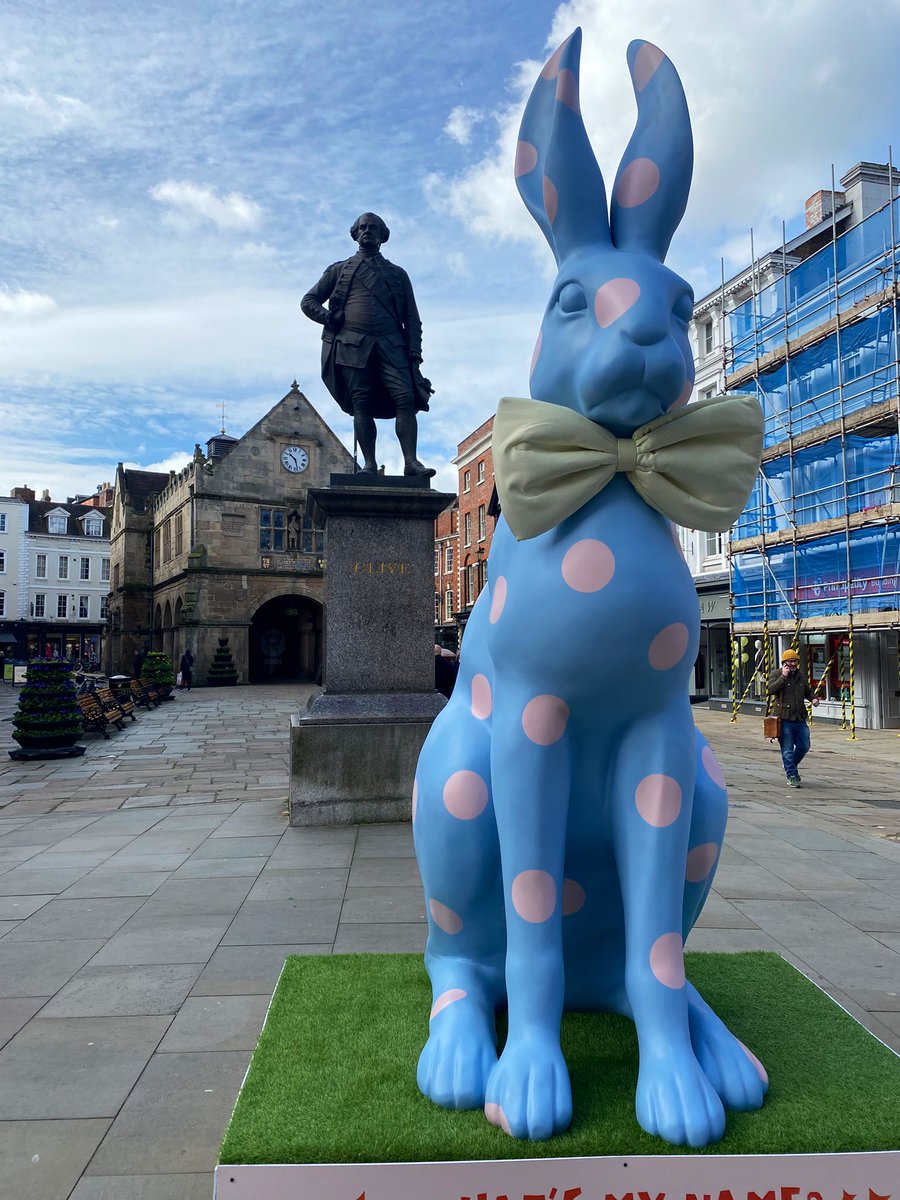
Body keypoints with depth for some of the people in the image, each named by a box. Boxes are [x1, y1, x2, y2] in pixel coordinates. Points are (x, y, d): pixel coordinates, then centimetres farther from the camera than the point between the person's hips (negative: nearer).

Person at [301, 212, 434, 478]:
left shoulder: (397, 274, 24)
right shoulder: (340, 270, 22)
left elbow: (412, 318, 16)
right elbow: (308, 301, 20)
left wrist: (414, 352, 1)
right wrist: (329, 318, 0)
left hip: (391, 345, 0)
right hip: (352, 345, 0)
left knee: (406, 398, -16)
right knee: (361, 403, -8)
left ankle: (411, 461, -22)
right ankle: (369, 464, -9)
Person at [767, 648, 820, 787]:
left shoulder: (800, 676, 16)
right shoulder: (777, 675, -2)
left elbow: (807, 691, 31)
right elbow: (771, 689, -19)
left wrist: (813, 698, 10)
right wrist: (783, 676, -20)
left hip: (800, 719, 6)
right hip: (785, 719, -6)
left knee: (804, 746, 11)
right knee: (787, 749, -1)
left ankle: (790, 766, 34)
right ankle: (792, 776, 8)